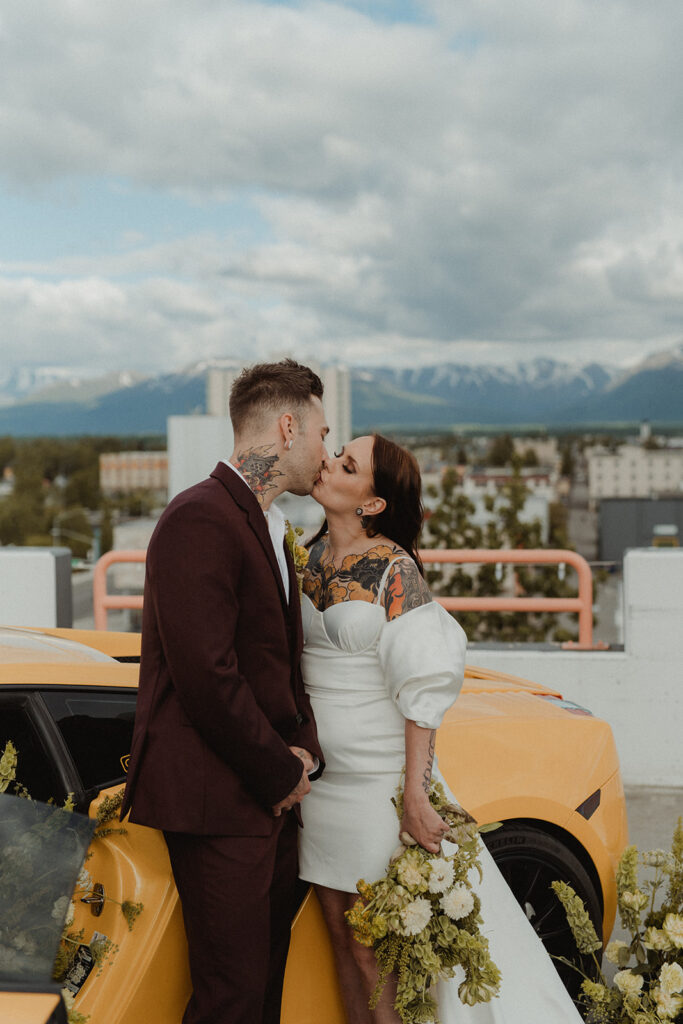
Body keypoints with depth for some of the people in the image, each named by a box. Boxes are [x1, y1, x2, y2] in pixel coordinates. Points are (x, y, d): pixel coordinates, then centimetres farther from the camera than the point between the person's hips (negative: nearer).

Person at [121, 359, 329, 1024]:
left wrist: (302, 749, 4)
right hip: (217, 800, -9)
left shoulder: (268, 527, 17)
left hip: (269, 796, 10)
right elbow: (207, 675, -21)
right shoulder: (199, 520, -16)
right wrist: (282, 772, -11)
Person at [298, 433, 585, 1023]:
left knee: (375, 951, 3)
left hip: (378, 785, -6)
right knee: (342, 939, 15)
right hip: (319, 776, 6)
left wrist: (416, 797, -20)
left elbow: (424, 689, -16)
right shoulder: (311, 556, 6)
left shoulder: (392, 569, -13)